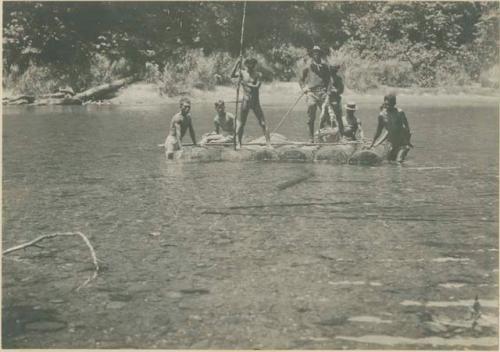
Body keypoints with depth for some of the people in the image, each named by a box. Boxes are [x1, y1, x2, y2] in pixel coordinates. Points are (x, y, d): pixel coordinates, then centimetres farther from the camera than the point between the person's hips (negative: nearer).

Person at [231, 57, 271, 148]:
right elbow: (232, 75, -15)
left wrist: (246, 83, -21)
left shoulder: (257, 75, -4)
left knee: (263, 123, -3)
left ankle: (269, 143, 0)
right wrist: (236, 64, -24)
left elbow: (257, 86, -18)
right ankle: (238, 144, 11)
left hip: (255, 102, -1)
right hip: (245, 101, 1)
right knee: (241, 124, 3)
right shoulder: (242, 73, 1)